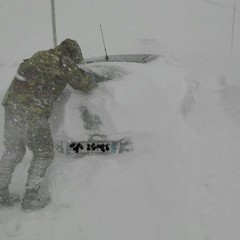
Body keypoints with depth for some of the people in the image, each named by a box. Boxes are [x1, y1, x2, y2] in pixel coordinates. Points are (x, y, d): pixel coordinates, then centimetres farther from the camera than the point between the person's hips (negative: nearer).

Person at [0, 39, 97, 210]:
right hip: (33, 113, -7)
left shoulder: (40, 56, 18)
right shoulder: (63, 62, -1)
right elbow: (84, 83, 4)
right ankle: (30, 198, 10)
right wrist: (92, 82, 26)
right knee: (44, 155, 10)